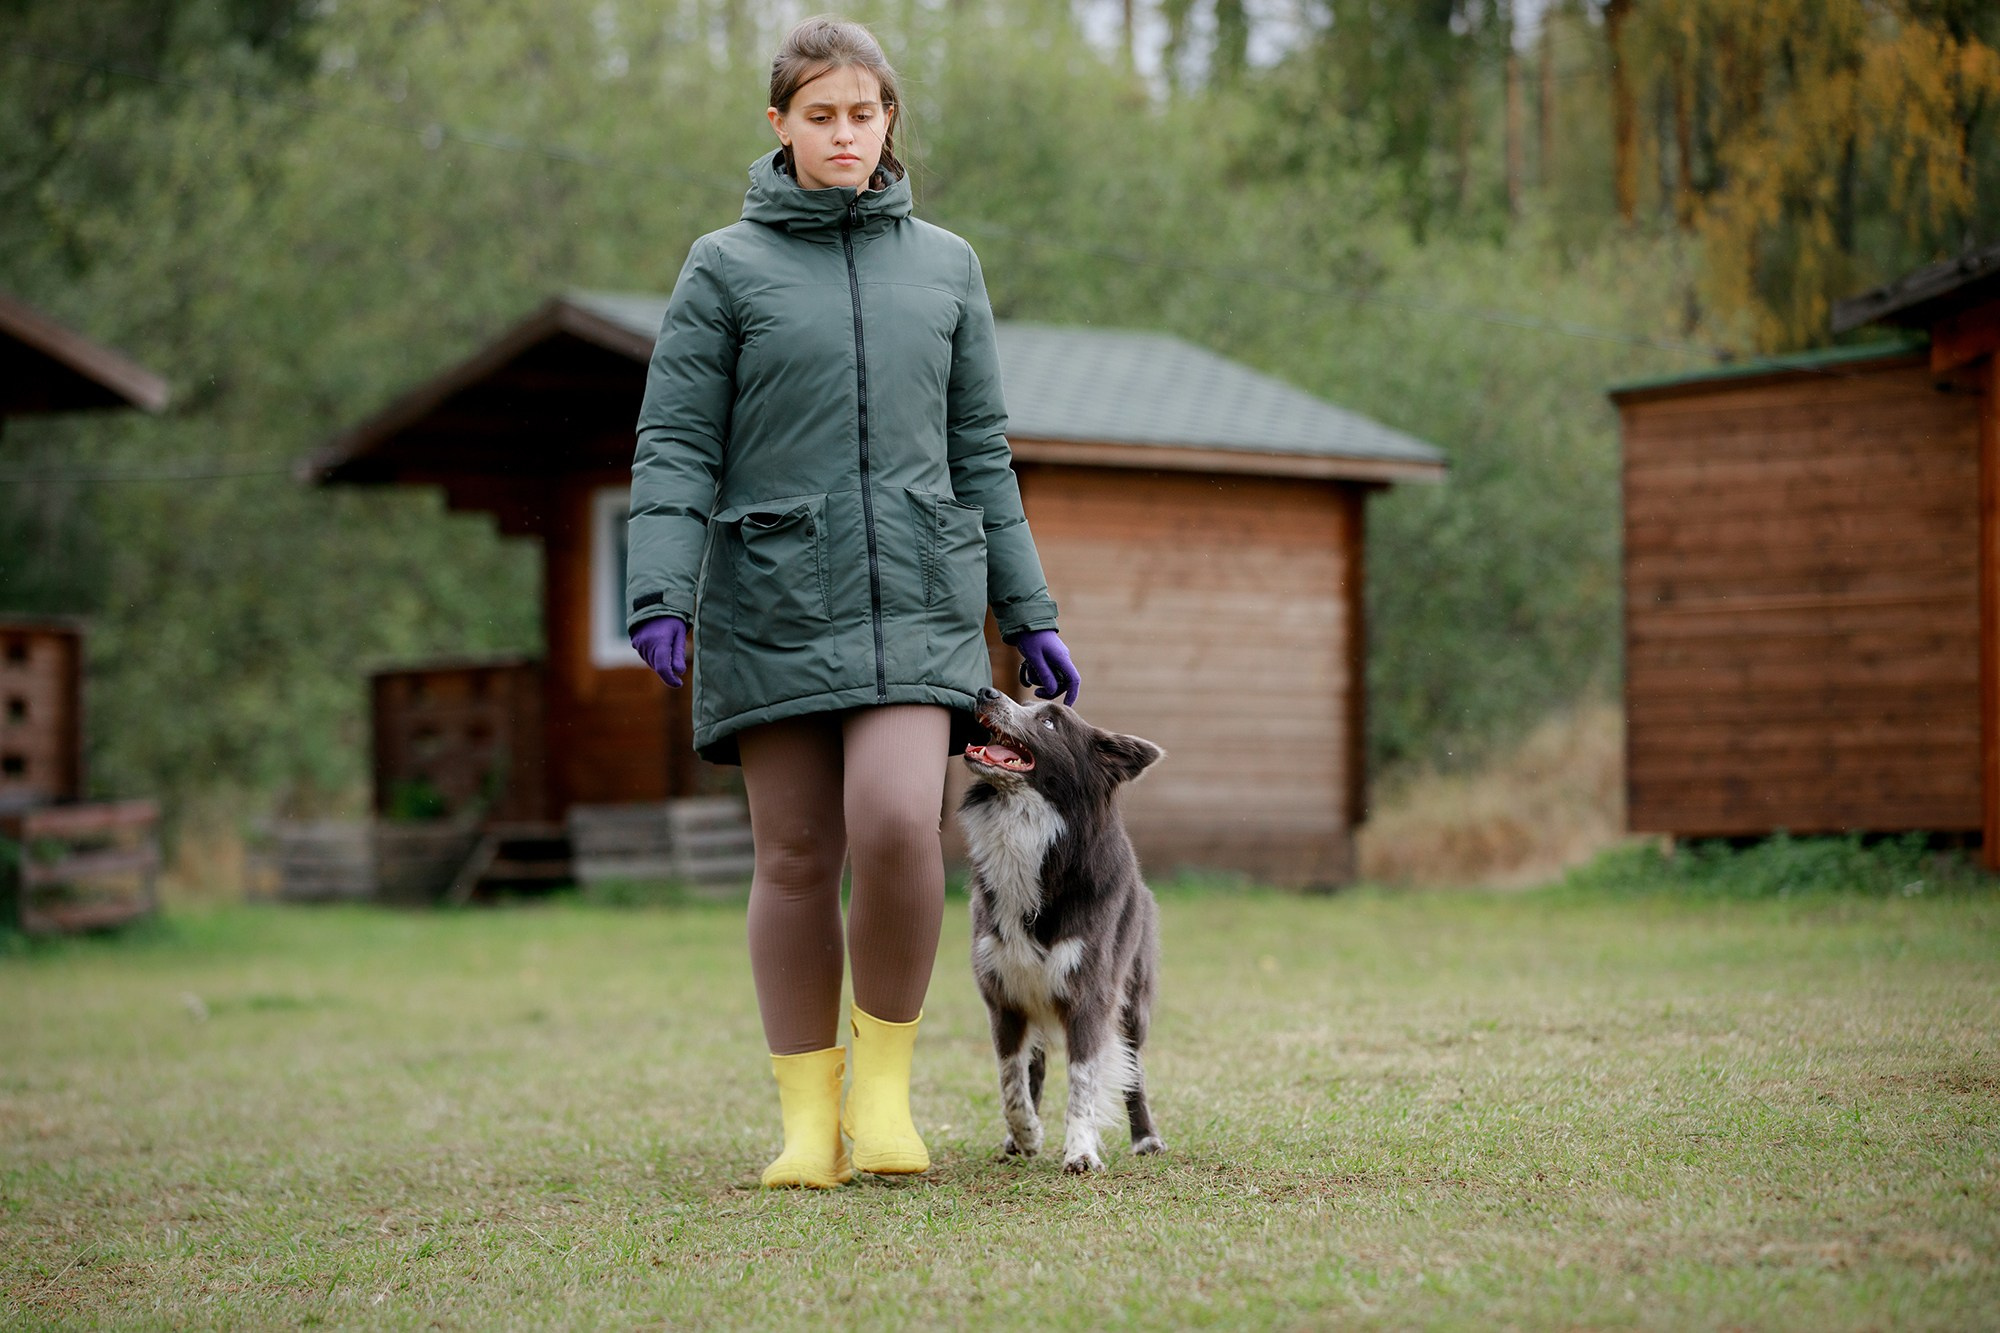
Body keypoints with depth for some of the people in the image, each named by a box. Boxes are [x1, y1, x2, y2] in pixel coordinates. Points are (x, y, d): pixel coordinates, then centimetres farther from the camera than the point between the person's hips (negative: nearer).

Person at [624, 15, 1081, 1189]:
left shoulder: (946, 267, 13)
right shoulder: (726, 269, 4)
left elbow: (981, 453, 15)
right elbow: (676, 447, -1)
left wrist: (1030, 616, 12)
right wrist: (660, 598, -14)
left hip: (918, 603, 1)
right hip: (773, 597, -1)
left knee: (896, 824, -19)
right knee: (796, 860, 1)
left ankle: (886, 1078, -1)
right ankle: (809, 1118, 11)